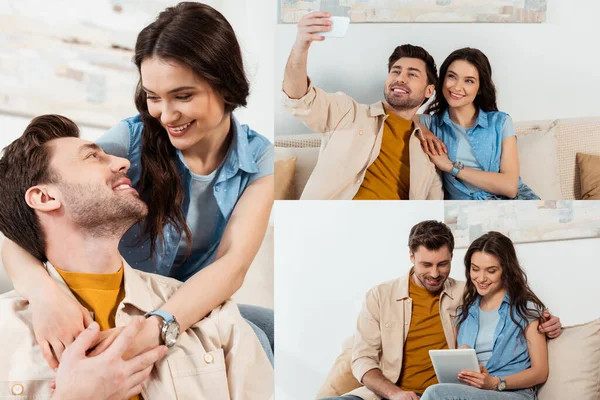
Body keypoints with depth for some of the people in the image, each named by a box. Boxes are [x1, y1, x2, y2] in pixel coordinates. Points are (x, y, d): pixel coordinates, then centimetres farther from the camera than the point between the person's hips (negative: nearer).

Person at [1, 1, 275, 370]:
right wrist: (46, 293, -46)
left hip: (198, 313, 3)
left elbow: (234, 264, -24)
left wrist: (150, 332, -42)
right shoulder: (131, 140, -15)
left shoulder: (258, 160, -9)